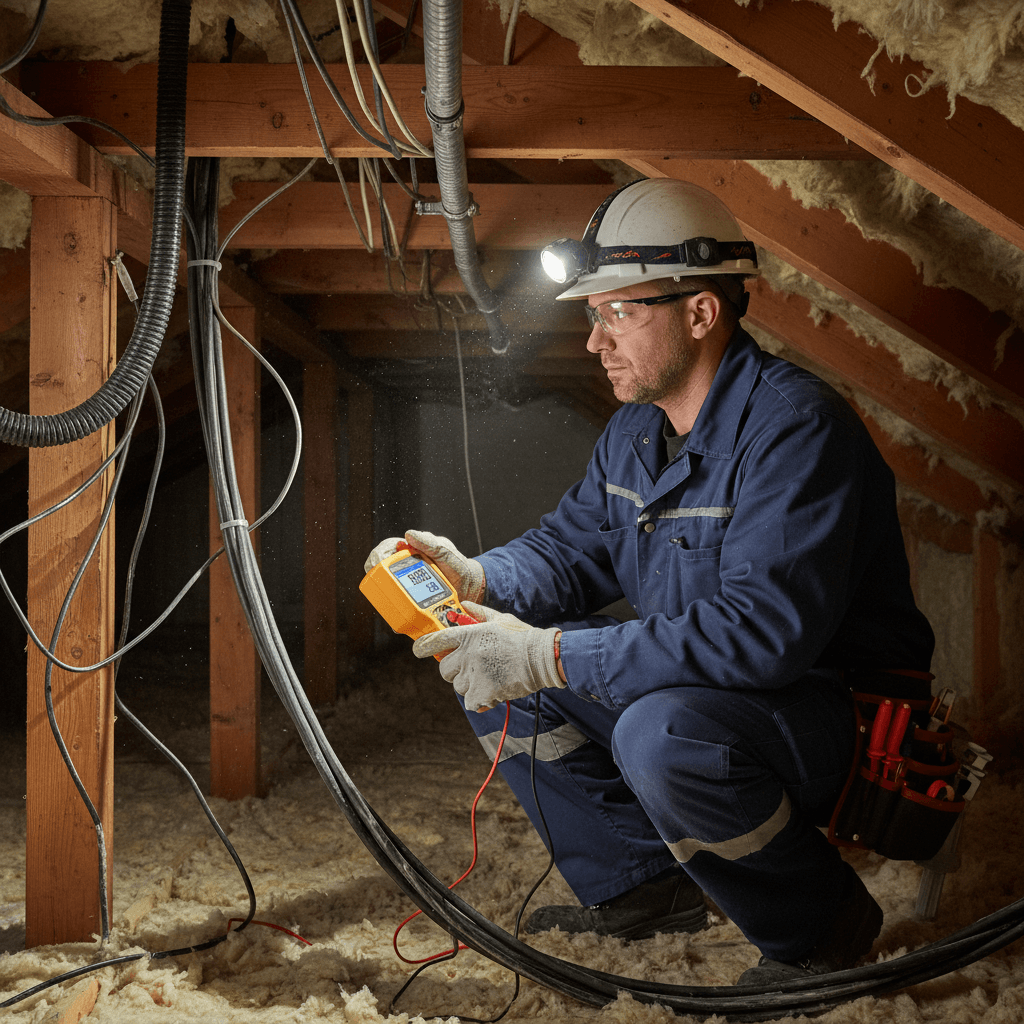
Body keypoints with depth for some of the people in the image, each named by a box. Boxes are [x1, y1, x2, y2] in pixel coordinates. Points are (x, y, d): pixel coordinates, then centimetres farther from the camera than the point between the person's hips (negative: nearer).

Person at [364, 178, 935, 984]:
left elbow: (762, 630, -35)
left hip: (837, 713, -8)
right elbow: (574, 546, 14)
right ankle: (644, 886, 10)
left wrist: (549, 657, -35)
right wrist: (477, 579, -11)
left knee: (662, 735, -38)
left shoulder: (793, 426, -25)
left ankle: (821, 926, -9)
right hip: (698, 690, 9)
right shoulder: (637, 430, 5)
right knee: (494, 670, 0)